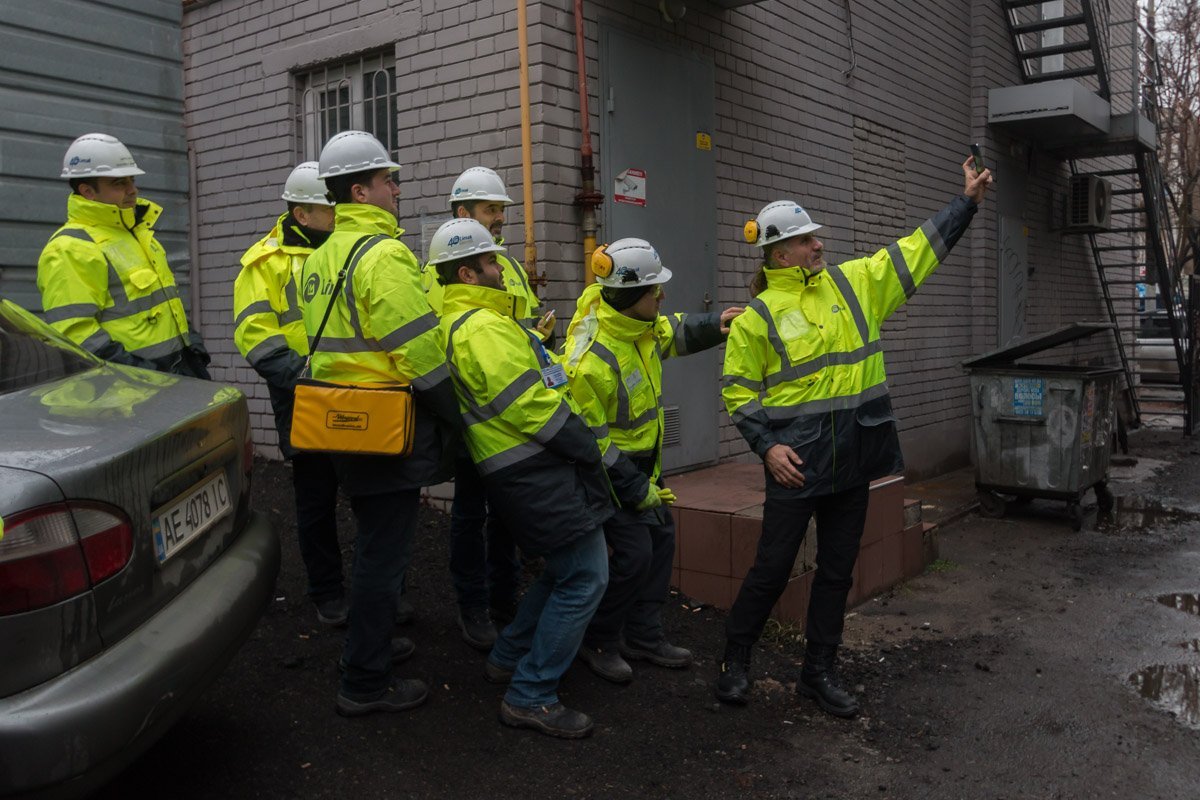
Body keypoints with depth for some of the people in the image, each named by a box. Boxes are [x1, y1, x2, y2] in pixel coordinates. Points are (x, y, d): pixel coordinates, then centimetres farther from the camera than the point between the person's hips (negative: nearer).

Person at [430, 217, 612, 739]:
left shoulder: (460, 324, 18)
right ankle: (531, 697, 1)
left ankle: (507, 659, 30)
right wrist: (588, 450, -13)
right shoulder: (482, 327, -17)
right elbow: (527, 404, -22)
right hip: (538, 473, -11)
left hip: (526, 470, 11)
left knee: (564, 572, 21)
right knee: (585, 579, -6)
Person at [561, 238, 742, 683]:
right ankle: (597, 642, 12)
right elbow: (591, 441, -24)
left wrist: (715, 326, 0)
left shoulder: (637, 323, -4)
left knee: (661, 538, 11)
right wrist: (638, 490, -18)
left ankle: (643, 636, 24)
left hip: (642, 459, 9)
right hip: (608, 467, -9)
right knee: (633, 553, -10)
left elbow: (674, 333, 19)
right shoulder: (591, 360, -30)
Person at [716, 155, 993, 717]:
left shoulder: (853, 283, 8)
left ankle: (819, 672, 27)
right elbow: (738, 390, -3)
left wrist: (967, 201, 10)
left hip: (853, 456, 5)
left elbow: (916, 249, 12)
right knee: (773, 566, 3)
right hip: (796, 459, -5)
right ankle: (735, 659, 24)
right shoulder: (758, 315, -6)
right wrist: (766, 445, -14)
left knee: (837, 569, 12)